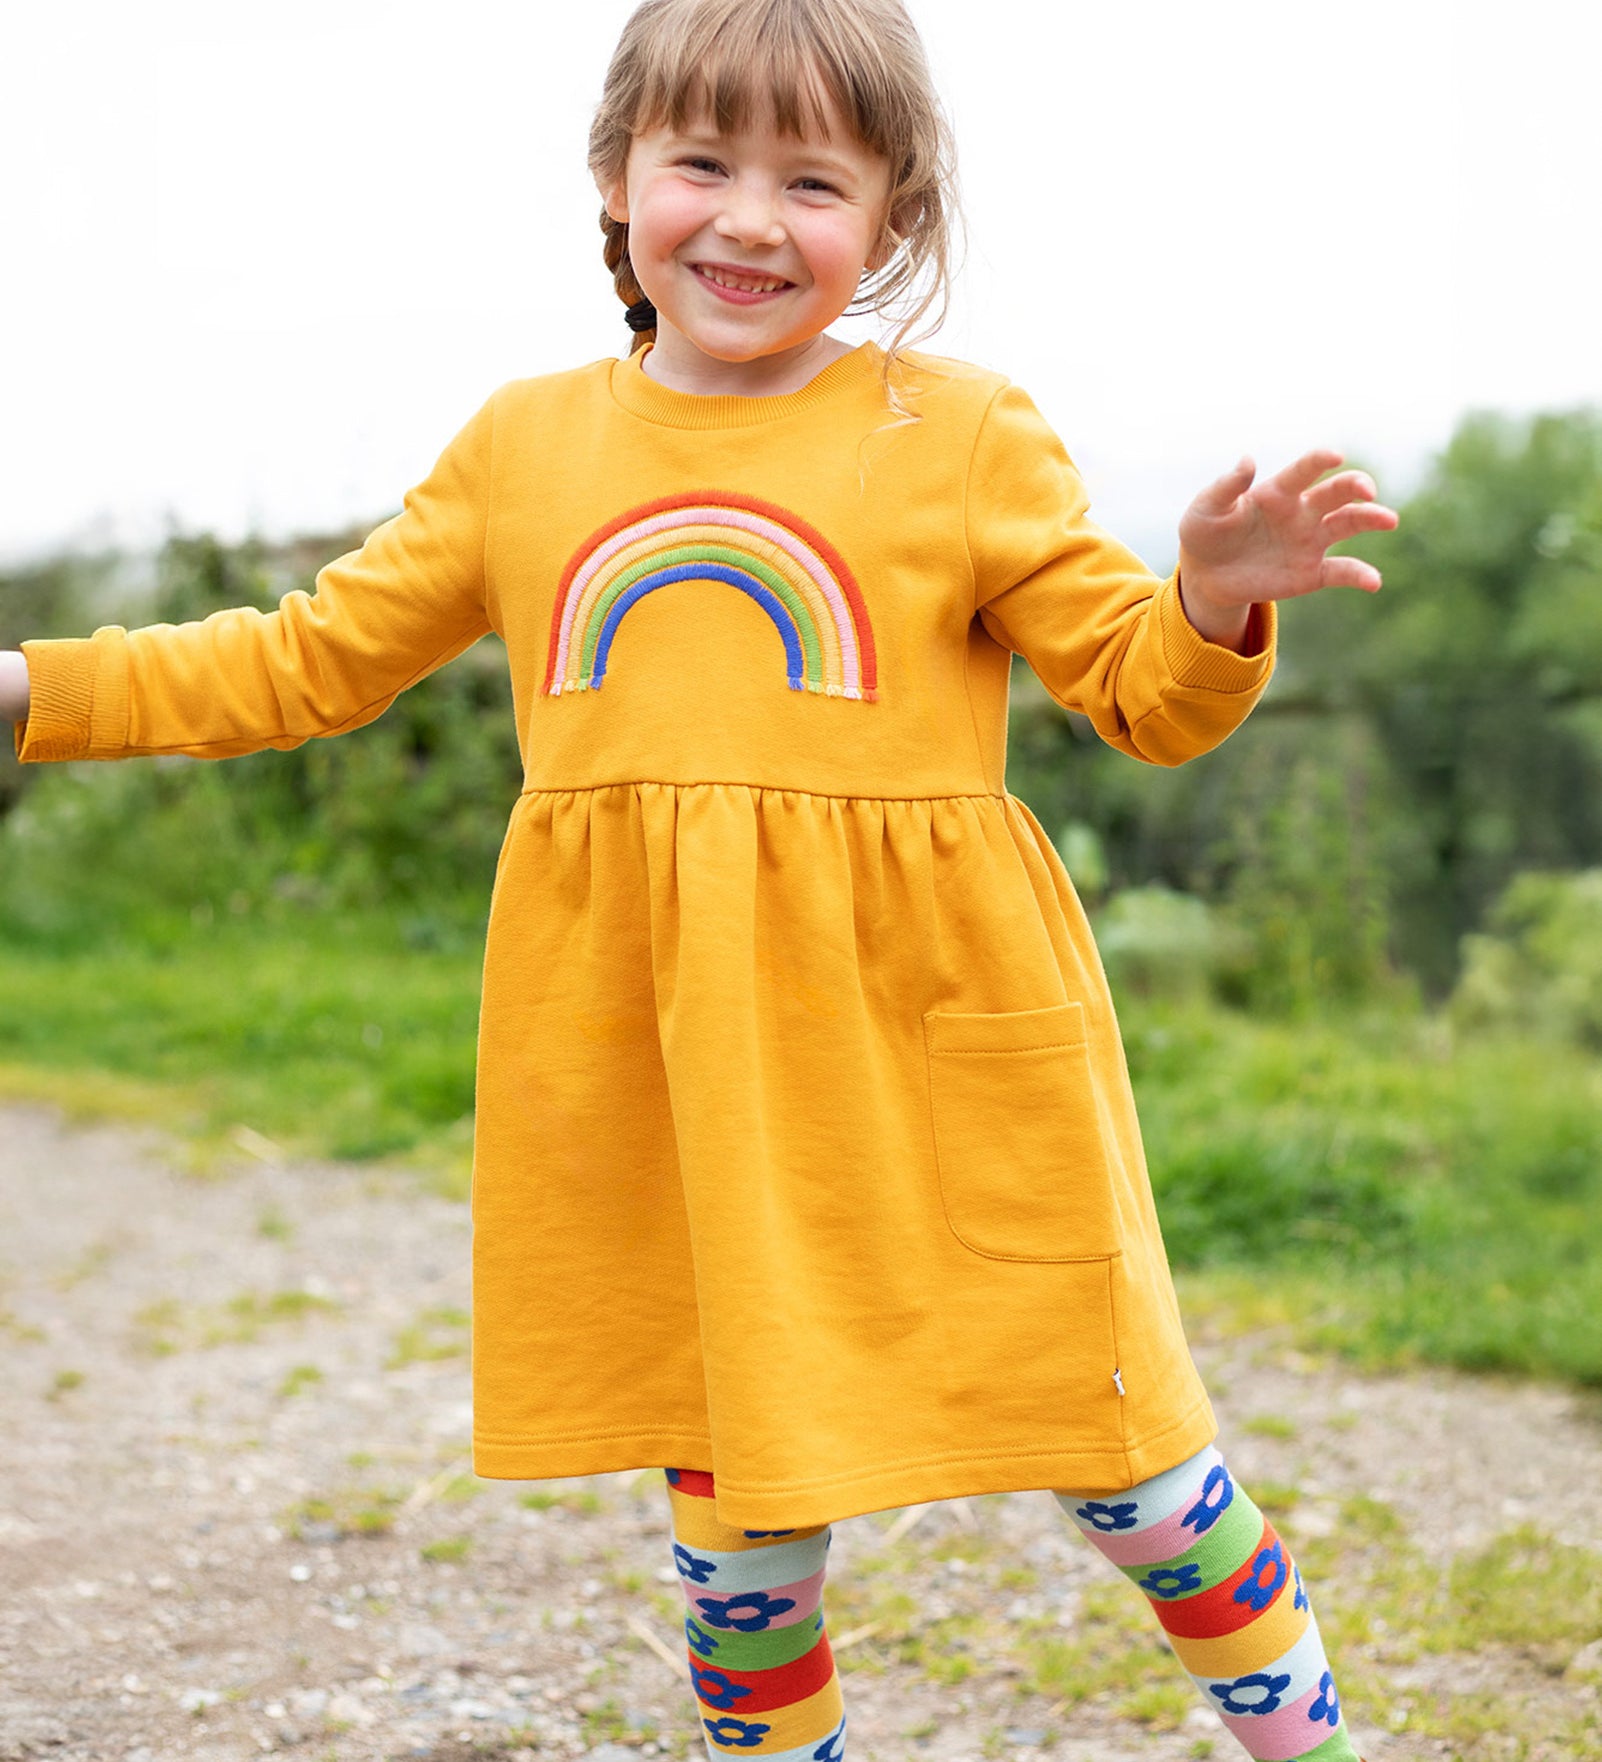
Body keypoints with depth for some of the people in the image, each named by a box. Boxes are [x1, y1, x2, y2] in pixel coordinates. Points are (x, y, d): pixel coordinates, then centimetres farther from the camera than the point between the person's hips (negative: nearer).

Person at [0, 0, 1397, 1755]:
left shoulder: (959, 437, -1)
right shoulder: (523, 447, 7)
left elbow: (1145, 691, 3)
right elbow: (312, 660, 16)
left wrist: (1217, 603, -19)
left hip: (933, 1047, -2)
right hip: (660, 1071, 2)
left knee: (1114, 1447, 6)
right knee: (730, 1491, 12)